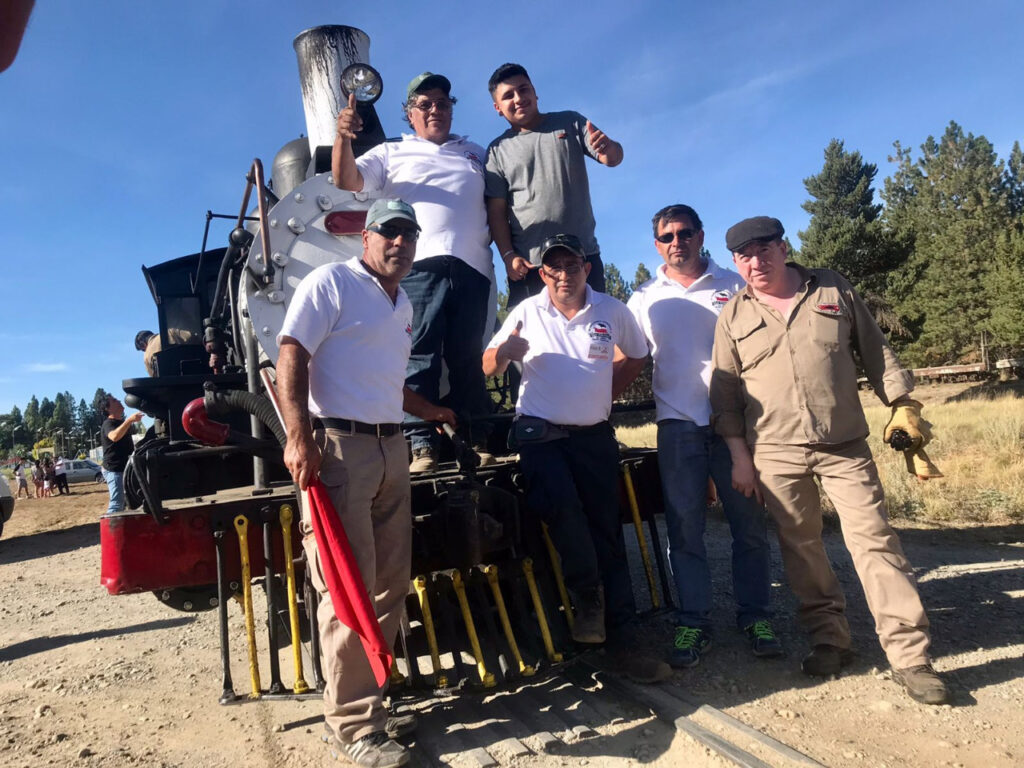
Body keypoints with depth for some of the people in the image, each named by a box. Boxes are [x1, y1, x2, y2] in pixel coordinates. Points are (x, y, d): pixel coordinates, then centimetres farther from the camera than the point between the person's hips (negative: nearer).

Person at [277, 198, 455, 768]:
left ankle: (367, 690, 23)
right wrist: (299, 437, -21)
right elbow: (291, 356, -12)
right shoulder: (331, 283, -4)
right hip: (337, 444, -8)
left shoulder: (405, 307, 21)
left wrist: (428, 411, 26)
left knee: (392, 585, 9)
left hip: (391, 448, 8)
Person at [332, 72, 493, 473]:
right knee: (419, 356, -10)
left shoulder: (477, 154, 28)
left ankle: (478, 440, 5)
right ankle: (421, 445, -9)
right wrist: (343, 138, -11)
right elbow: (347, 182, 5)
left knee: (467, 358, 2)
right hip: (417, 266, -2)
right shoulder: (391, 153, 20)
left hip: (472, 268, 2)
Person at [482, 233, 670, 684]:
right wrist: (503, 352, -20)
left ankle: (622, 642, 12)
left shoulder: (613, 312, 4)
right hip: (540, 433, -1)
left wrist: (608, 392, 7)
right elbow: (488, 367, 2)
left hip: (595, 435, 2)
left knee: (607, 532, 3)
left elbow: (636, 357, 19)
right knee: (563, 507, -27)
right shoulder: (527, 313, 1)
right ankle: (588, 596, 0)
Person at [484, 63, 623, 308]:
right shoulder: (498, 150, 10)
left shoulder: (570, 123, 12)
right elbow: (496, 210, 4)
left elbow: (614, 158, 4)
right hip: (529, 264, 0)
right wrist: (508, 255, -9)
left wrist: (609, 148, -21)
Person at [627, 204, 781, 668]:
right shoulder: (645, 299, 11)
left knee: (749, 522, 4)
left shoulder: (734, 287, 8)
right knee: (684, 528, 3)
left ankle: (755, 616, 19)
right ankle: (693, 622, 14)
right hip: (678, 425, 1)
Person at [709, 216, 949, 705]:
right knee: (800, 549, 7)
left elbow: (876, 352, 10)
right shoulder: (733, 316, 4)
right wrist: (739, 455, 1)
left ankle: (909, 656, 5)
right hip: (776, 453, 1)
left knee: (875, 542, -3)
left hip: (846, 447, 0)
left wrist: (903, 405, 3)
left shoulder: (834, 291, 6)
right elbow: (725, 392, 5)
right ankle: (829, 640, 24)